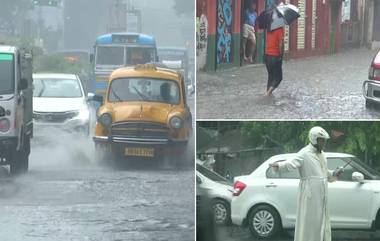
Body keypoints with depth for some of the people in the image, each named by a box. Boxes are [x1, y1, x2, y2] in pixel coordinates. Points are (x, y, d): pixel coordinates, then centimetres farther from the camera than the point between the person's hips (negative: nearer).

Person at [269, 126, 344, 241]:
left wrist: (334, 174, 8)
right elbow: (291, 163, -30)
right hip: (309, 195, -9)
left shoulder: (321, 154, 16)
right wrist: (278, 165, -50)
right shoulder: (305, 154, -12)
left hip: (321, 197, 9)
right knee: (308, 223, -9)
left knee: (322, 225, 14)